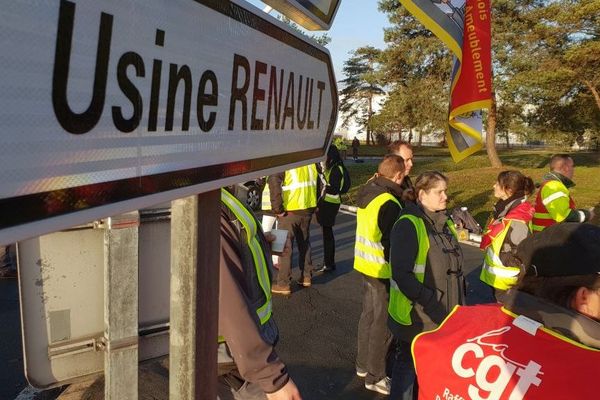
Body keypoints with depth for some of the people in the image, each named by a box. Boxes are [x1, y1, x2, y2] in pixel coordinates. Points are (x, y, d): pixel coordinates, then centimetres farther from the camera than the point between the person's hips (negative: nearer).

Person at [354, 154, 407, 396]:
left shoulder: (367, 192, 4)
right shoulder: (389, 204, -23)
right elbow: (391, 244, -22)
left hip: (365, 265, 9)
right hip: (382, 270, -9)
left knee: (368, 314, 21)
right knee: (382, 323, 5)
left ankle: (363, 364, 36)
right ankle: (375, 376, 18)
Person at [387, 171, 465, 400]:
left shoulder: (444, 222, 7)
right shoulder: (409, 225, -19)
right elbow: (401, 274, -24)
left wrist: (459, 299, 11)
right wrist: (430, 303, -25)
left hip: (444, 314, 8)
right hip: (416, 316, -8)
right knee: (408, 364, 11)